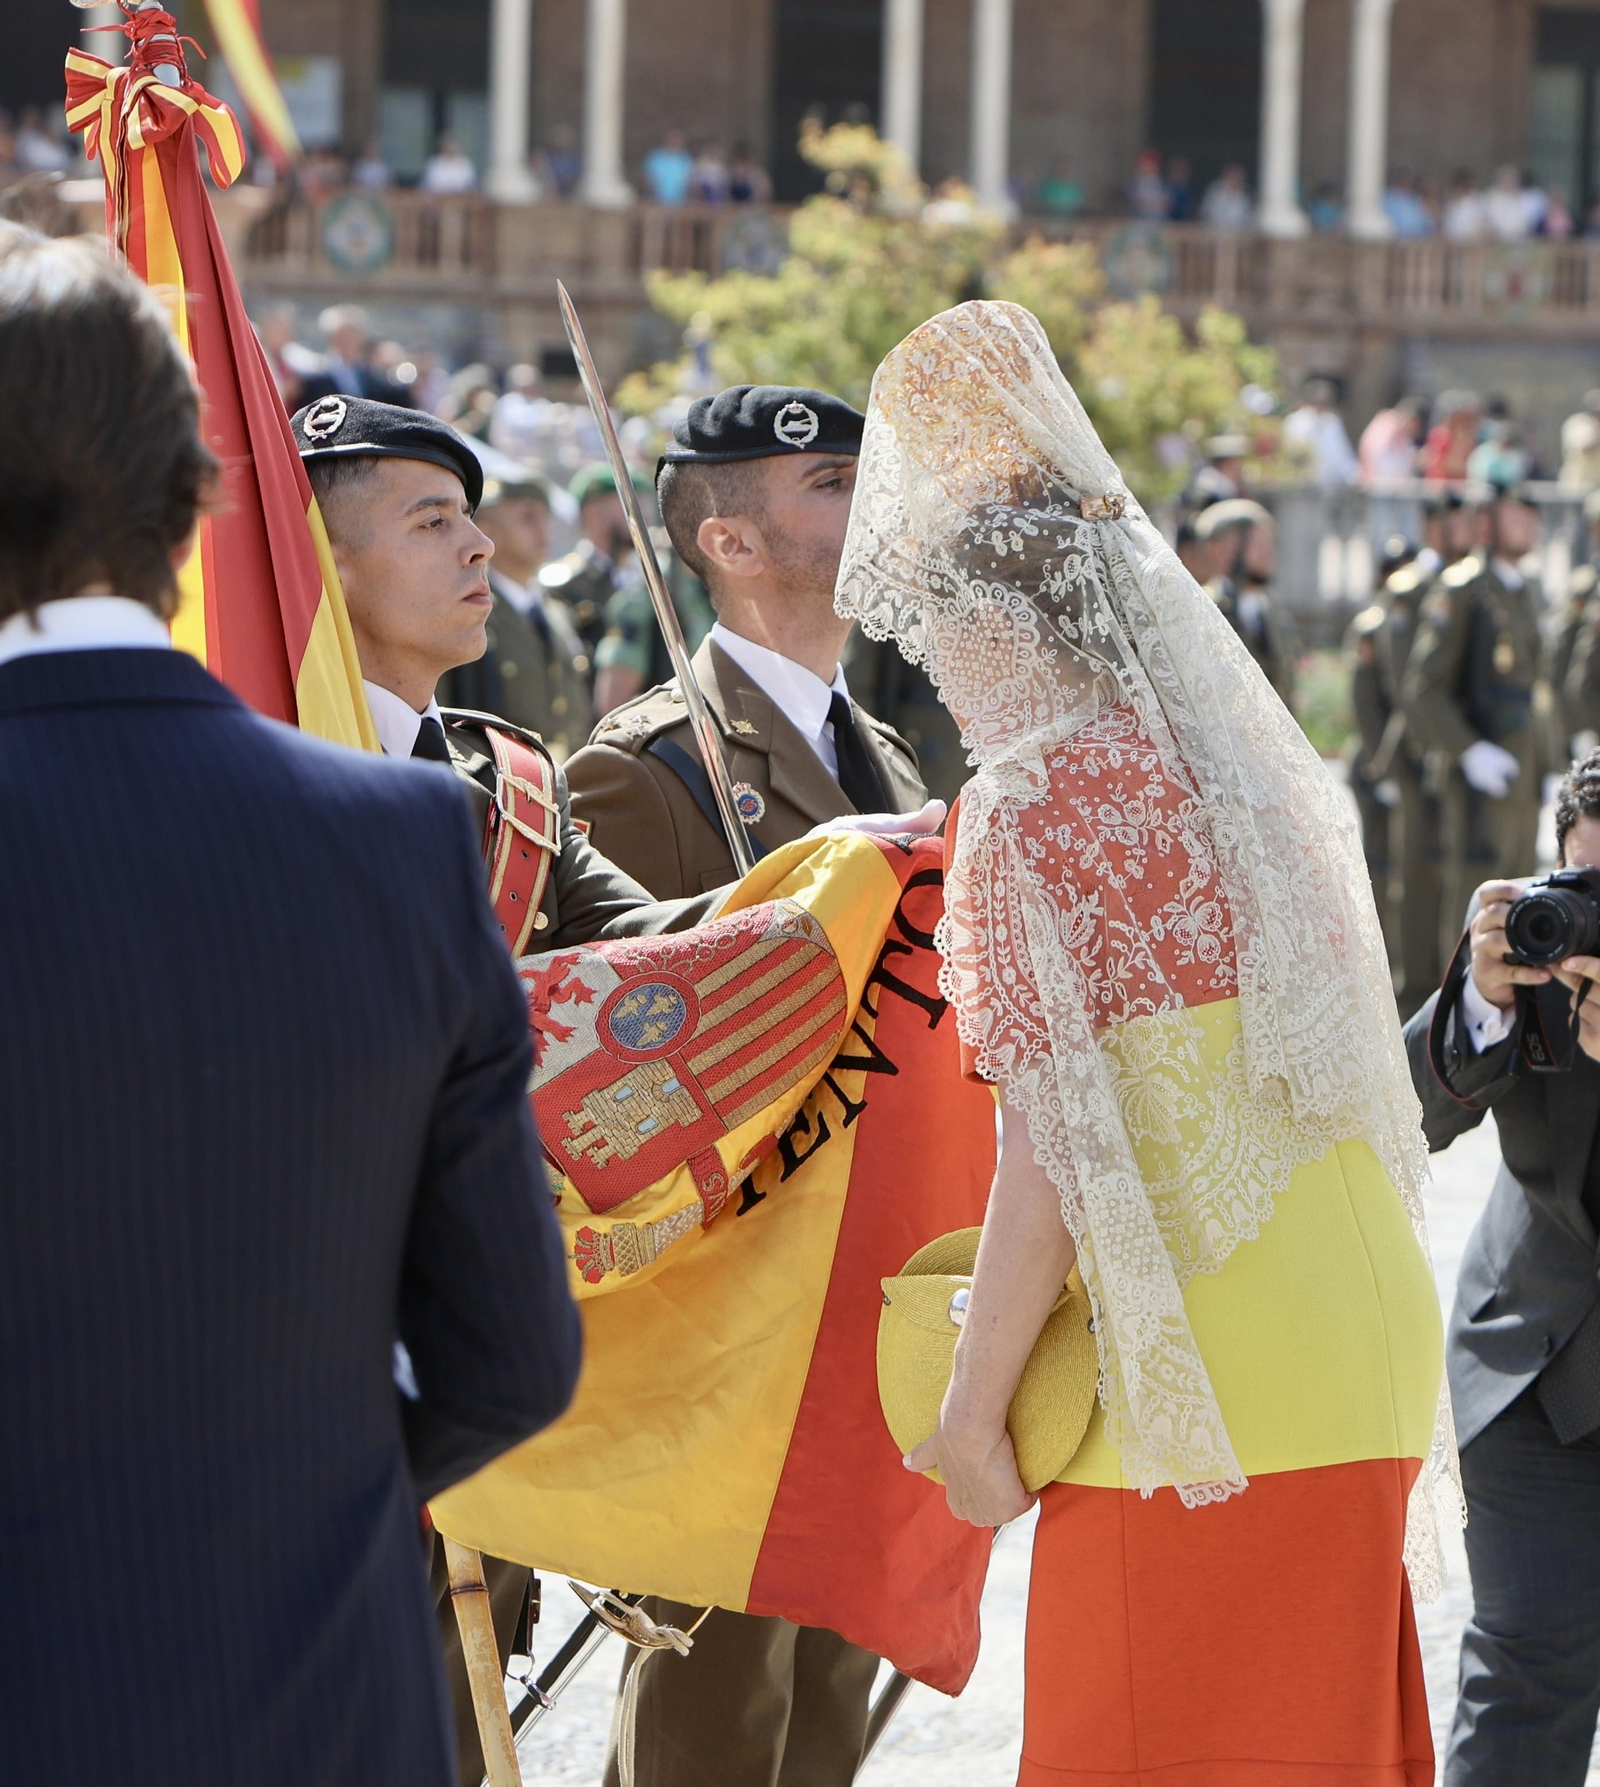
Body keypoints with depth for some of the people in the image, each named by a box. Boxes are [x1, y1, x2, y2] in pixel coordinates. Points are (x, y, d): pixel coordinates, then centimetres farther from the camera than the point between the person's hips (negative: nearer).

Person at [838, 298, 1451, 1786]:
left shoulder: (1040, 799, -10)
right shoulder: (1245, 760, 14)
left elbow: (1051, 1155, -14)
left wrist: (971, 1414, -9)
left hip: (1195, 1387, -8)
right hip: (1359, 1348, 8)